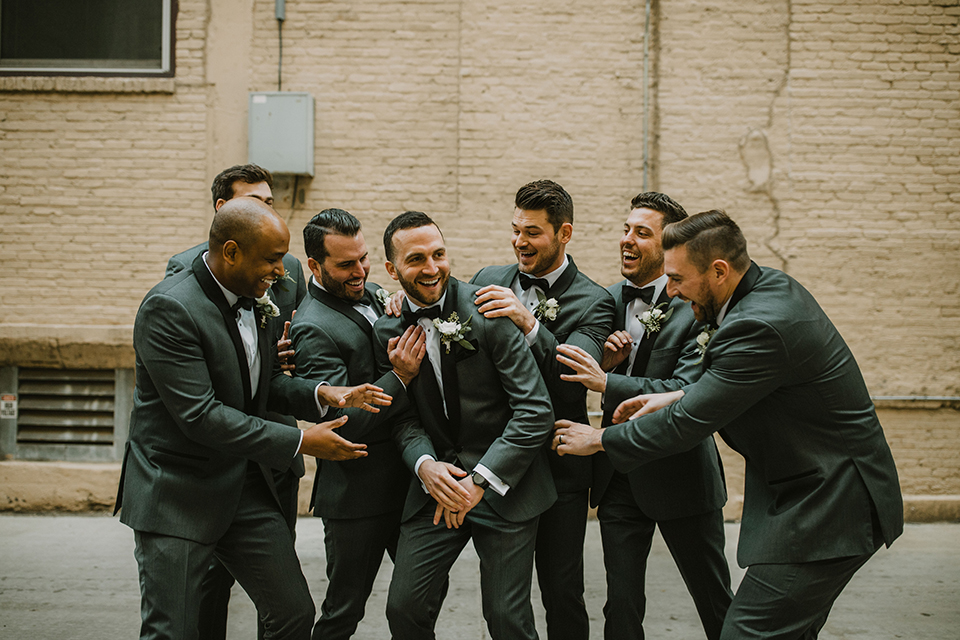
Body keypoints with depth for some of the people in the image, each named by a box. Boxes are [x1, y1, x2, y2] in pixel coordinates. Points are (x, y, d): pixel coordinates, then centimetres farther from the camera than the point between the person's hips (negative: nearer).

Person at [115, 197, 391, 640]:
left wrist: (321, 395, -4)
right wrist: (300, 443, -21)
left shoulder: (255, 300, 5)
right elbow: (199, 416, -25)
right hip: (177, 495, -7)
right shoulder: (168, 308, -21)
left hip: (246, 486, 7)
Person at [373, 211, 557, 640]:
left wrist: (480, 480, -18)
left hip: (504, 488, -4)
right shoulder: (388, 331, 3)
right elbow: (404, 417, 8)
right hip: (435, 486, 4)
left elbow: (535, 411, -15)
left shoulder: (488, 312, -12)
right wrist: (424, 464, -14)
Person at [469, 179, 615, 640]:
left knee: (562, 594, 4)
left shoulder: (592, 302, -7)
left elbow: (574, 380, -20)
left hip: (558, 468, -3)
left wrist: (530, 325, -32)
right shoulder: (489, 281, 6)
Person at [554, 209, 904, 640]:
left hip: (827, 507, -10)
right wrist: (674, 398, 8)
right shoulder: (771, 285, 5)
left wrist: (600, 439, -6)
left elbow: (688, 425, -20)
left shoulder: (759, 325, -26)